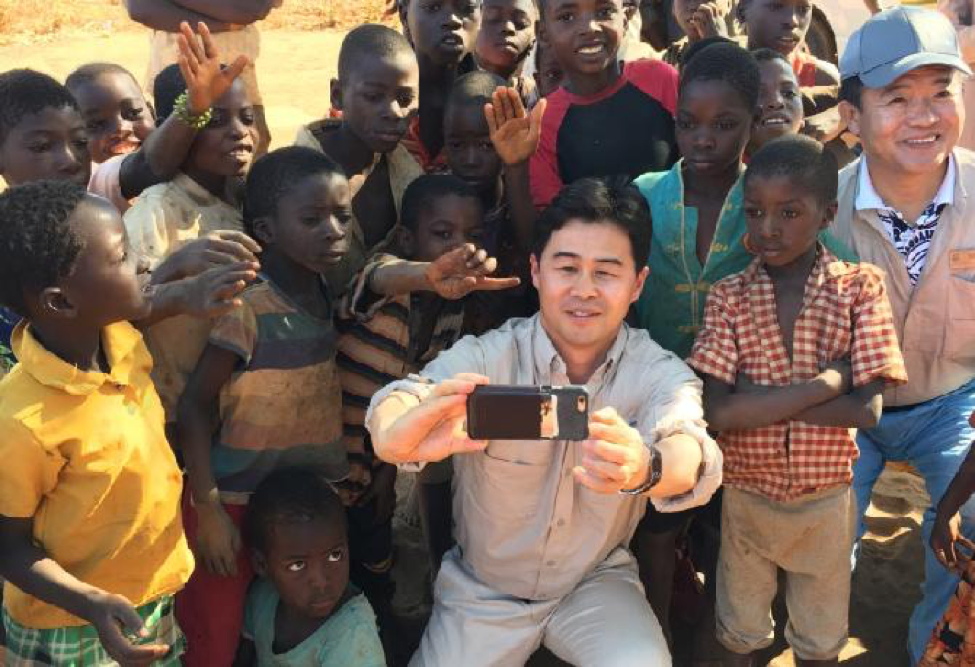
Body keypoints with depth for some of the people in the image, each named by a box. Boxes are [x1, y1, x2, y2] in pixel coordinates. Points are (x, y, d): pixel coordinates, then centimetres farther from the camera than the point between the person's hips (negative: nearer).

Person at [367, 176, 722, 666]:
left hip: (598, 581, -1)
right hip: (481, 590, 2)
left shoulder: (659, 375, -15)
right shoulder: (485, 357, -19)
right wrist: (403, 434, -62)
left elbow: (692, 455, -35)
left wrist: (644, 468, -60)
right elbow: (396, 403, -37)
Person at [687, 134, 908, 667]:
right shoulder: (727, 296, -11)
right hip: (747, 493, 0)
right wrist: (827, 382, -24)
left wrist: (757, 398, -23)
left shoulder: (860, 287, -12)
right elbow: (717, 412, -21)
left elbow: (867, 411, -19)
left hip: (827, 497, 0)